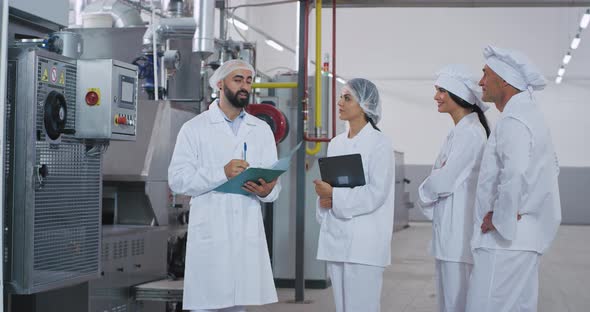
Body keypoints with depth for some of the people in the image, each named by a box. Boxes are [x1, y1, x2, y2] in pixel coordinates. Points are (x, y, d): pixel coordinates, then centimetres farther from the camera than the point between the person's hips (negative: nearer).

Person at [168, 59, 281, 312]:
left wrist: (267, 190, -14)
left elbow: (274, 185, 9)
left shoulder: (262, 130, 14)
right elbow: (177, 180, -7)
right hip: (209, 235, -3)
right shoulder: (194, 128, 3)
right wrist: (222, 173, -18)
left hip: (249, 235, 3)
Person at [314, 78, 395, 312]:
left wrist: (335, 196, -13)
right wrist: (324, 199, -5)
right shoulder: (336, 143, 14)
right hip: (335, 238, 7)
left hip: (363, 242, -6)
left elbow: (376, 193, -14)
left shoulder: (379, 143, -6)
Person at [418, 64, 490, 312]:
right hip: (448, 230, 10)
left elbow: (445, 180, -18)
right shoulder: (458, 132, 16)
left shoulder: (471, 132, -14)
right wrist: (431, 204, 1)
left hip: (458, 231, -10)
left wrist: (424, 192, 1)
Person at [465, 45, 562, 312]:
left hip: (505, 240, -10)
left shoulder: (513, 121, -14)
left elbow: (516, 175, -29)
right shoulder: (530, 115, 17)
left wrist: (500, 221, -16)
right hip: (525, 239, 10)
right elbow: (552, 168, 27)